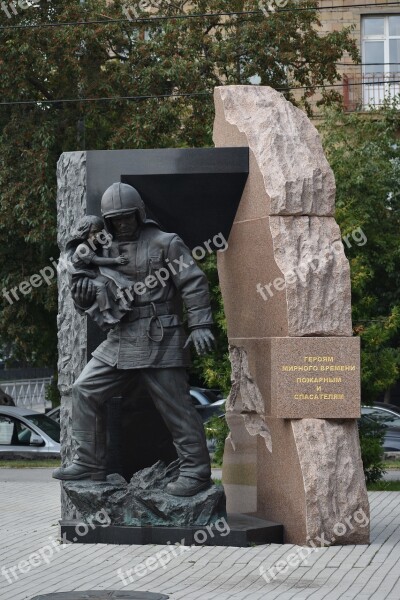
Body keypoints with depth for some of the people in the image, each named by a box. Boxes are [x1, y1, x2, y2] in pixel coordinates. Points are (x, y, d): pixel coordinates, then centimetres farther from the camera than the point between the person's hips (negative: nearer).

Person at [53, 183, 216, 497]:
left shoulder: (165, 243, -2)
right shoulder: (107, 251, 14)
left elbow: (194, 283, -8)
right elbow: (93, 303, 16)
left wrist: (200, 325, -18)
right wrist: (82, 295, -9)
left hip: (159, 341, -7)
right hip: (120, 342, 7)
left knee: (176, 406, -6)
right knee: (85, 391, 4)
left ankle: (196, 472, 2)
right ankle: (89, 463, 12)